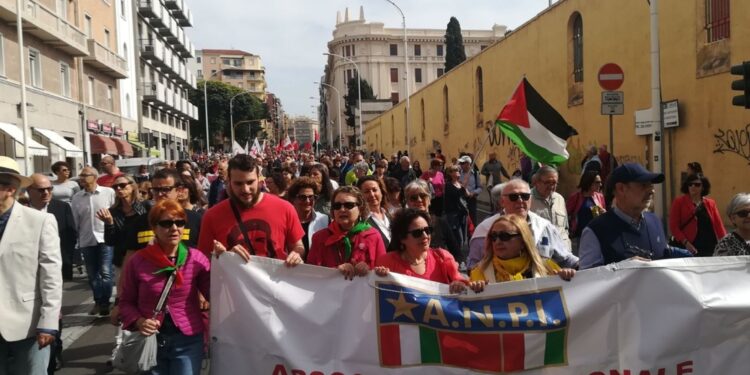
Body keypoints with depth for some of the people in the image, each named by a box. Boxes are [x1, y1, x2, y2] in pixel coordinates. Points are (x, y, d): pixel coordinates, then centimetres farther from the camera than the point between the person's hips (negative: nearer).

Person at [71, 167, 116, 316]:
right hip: (86, 240, 4)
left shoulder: (109, 192, -4)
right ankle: (98, 302, 23)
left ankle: (105, 302, 3)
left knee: (105, 273, -6)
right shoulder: (76, 197, 7)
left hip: (105, 238, -4)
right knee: (92, 274, 10)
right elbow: (75, 221, 9)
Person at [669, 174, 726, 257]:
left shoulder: (710, 203, 13)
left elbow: (718, 225, 8)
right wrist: (685, 243, -14)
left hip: (710, 248, 3)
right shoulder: (679, 202, 2)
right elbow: (673, 226, -4)